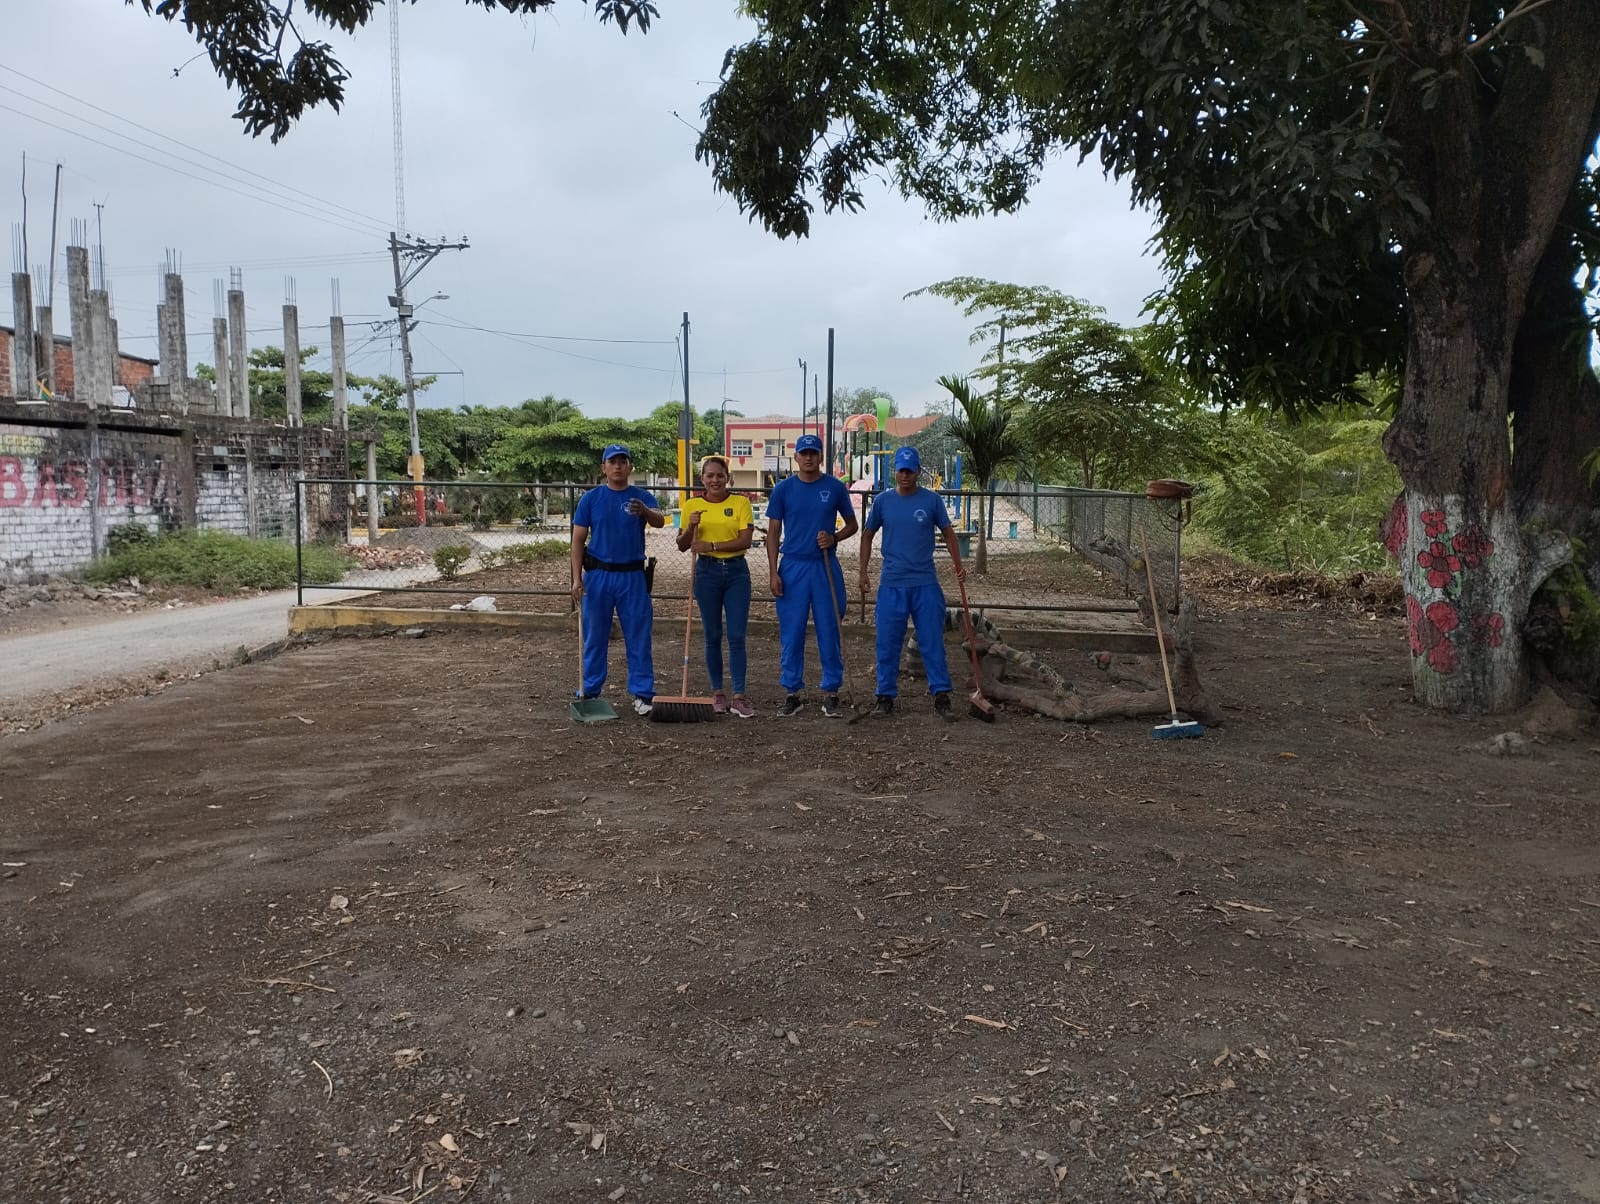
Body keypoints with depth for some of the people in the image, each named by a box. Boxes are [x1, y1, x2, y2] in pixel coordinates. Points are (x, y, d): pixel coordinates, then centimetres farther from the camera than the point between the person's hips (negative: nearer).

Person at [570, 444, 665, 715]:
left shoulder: (642, 497, 1)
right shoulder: (591, 498, 2)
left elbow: (660, 521, -20)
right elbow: (578, 540, 1)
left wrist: (645, 511, -43)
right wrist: (577, 578, -7)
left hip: (632, 576, 0)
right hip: (598, 575, 0)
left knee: (639, 636, 2)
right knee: (594, 636, 7)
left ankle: (642, 694, 8)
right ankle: (589, 691, 17)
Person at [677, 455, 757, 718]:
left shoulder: (740, 502, -1)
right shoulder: (693, 505, 5)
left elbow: (746, 540, -10)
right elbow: (682, 546, 7)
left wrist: (712, 545, -19)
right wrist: (690, 527, -12)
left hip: (736, 571, -1)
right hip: (707, 572, 1)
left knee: (737, 636, -4)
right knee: (713, 636, 7)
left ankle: (739, 696, -1)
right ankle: (717, 693, 17)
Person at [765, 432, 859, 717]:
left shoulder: (836, 487, 3)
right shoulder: (783, 489, 3)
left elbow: (851, 524, 12)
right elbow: (773, 532, 4)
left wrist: (834, 538, -9)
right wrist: (773, 573, -3)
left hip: (826, 567, 0)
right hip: (792, 567, 0)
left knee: (829, 632, 2)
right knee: (791, 633, 3)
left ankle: (831, 693, 11)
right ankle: (792, 693, 13)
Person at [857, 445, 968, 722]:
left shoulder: (932, 500, 1)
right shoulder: (882, 501, 4)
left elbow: (948, 533, 7)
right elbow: (867, 535, 12)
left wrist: (958, 565, -5)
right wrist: (863, 573, 8)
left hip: (926, 584, -1)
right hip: (891, 584, 1)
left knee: (932, 642, 1)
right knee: (887, 643, 5)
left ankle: (941, 696, 8)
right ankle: (885, 696, 15)